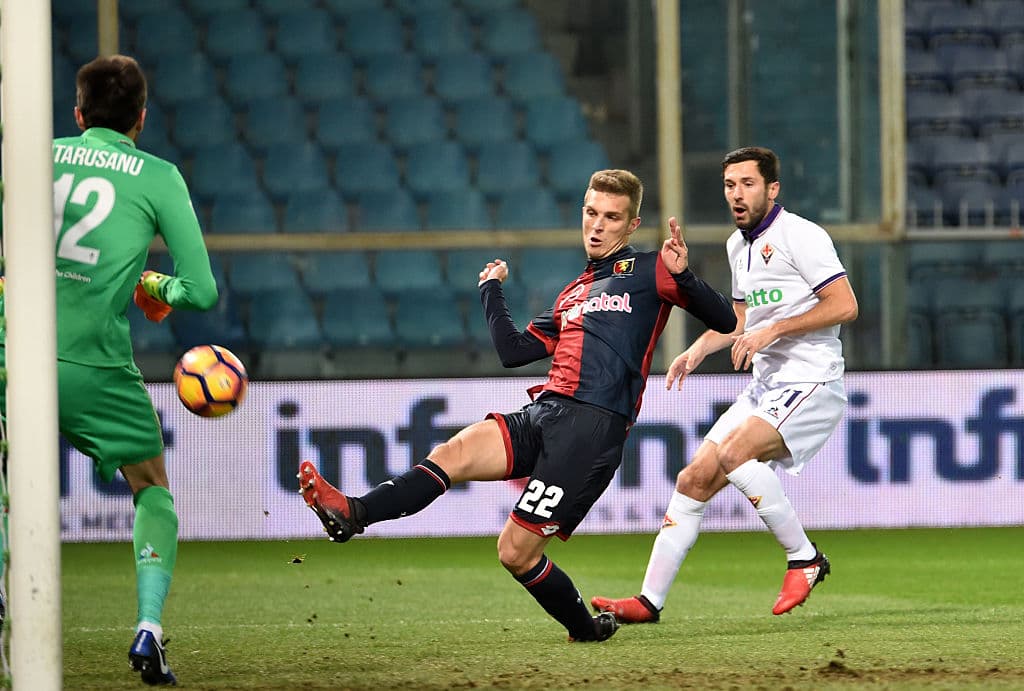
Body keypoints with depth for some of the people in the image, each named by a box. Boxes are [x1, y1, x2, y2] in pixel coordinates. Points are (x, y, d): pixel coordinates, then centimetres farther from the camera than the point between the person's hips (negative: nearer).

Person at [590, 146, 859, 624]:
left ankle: (805, 559, -15)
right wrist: (699, 349, 12)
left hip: (811, 382, -8)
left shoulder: (799, 235, -10)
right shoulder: (738, 244, 16)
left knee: (734, 452, -28)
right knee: (695, 478, -1)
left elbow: (845, 305, -17)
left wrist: (774, 329, -18)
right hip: (764, 387, 8)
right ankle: (650, 599, 3)